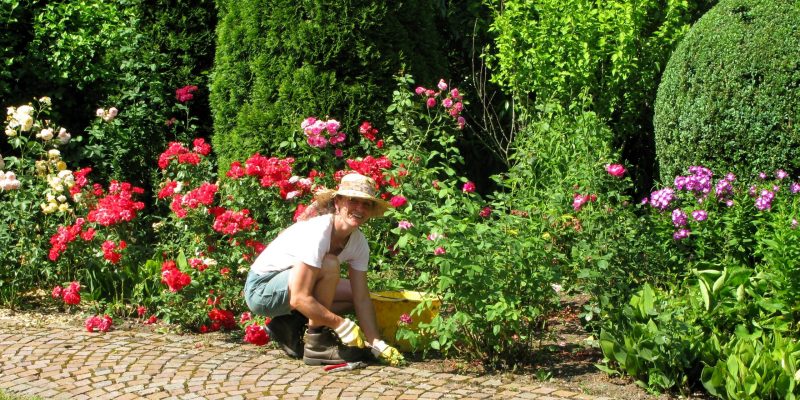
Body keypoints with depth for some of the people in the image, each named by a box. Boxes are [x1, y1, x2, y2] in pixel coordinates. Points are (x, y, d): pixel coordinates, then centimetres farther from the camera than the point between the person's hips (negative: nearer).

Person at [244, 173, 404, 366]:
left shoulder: (359, 243, -6)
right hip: (261, 289, -8)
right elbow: (299, 299, -31)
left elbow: (362, 298, -6)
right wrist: (341, 324, -27)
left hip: (288, 286, 9)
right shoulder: (317, 234, -29)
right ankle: (316, 343, -16)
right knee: (330, 264, -28)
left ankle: (290, 326, 4)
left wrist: (376, 343, -16)